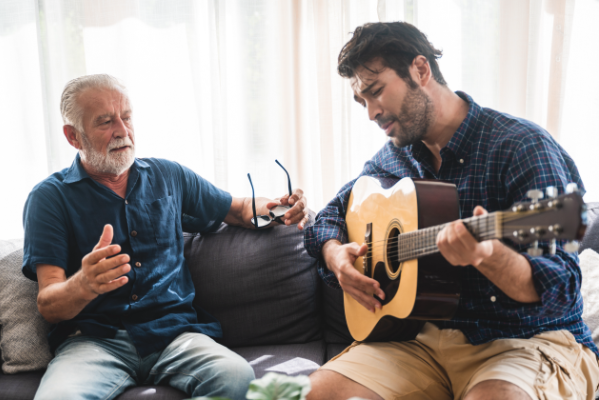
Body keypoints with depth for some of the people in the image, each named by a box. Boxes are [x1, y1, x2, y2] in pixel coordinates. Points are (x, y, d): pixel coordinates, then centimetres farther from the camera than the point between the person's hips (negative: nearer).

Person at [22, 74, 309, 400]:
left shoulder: (168, 176, 16)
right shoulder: (50, 198, 5)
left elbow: (238, 209, 27)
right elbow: (48, 307, -4)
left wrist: (274, 208, 3)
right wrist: (84, 285, -29)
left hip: (174, 329, 3)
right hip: (94, 340, -2)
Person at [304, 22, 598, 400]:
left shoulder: (523, 147, -13)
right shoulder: (395, 158, 8)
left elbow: (561, 290, -19)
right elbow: (333, 212, 23)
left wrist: (488, 253, -40)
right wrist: (335, 254, 0)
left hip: (527, 338, -4)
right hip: (425, 336, 5)